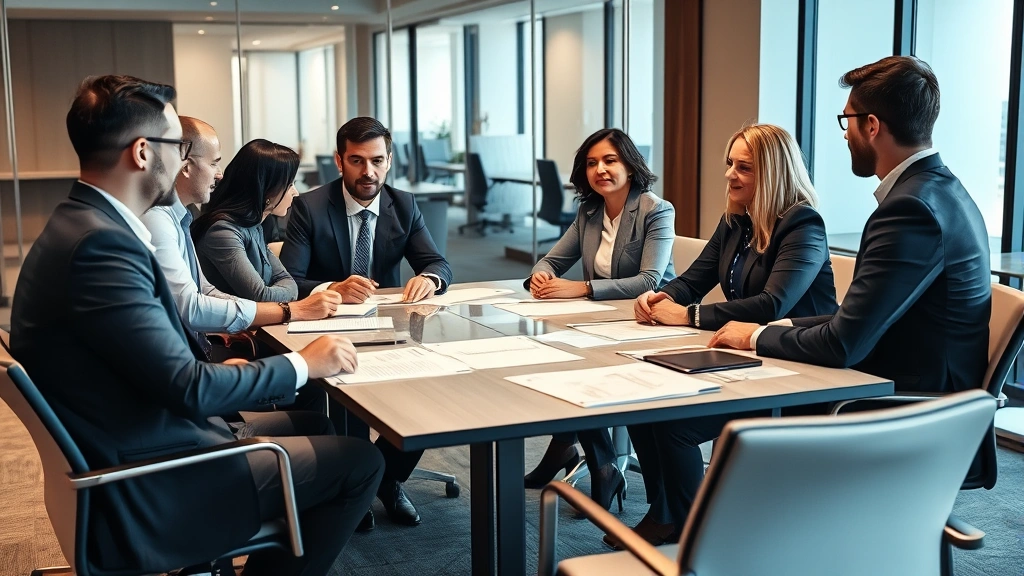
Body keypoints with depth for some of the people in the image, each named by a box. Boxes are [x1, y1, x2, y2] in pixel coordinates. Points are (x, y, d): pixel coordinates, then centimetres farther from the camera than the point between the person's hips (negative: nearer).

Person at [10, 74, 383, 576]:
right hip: (143, 497, -10)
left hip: (132, 457, 10)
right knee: (358, 461, -3)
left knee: (310, 423, 22)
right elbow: (189, 388, -25)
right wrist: (302, 364, -14)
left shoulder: (84, 225, 5)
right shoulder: (101, 243, -25)